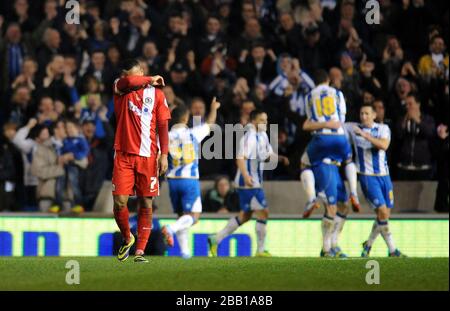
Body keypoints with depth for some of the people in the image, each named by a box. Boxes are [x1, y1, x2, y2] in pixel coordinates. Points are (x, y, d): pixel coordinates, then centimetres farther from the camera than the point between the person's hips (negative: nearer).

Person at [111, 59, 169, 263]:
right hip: (124, 155, 0)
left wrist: (164, 154, -3)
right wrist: (150, 80, -2)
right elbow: (129, 82, -19)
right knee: (119, 202, -8)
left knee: (146, 204, -1)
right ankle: (127, 238, 18)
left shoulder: (156, 94, 7)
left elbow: (163, 126, 6)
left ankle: (140, 250, 5)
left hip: (148, 156, 0)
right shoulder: (119, 89, 5)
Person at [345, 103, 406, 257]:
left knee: (385, 214, 7)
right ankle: (392, 250, -7)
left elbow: (384, 145, -20)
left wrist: (365, 135, -26)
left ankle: (368, 244, 29)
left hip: (384, 175, 3)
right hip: (367, 176, -3)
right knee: (382, 211, -14)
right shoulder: (353, 128, 1)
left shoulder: (383, 128, 0)